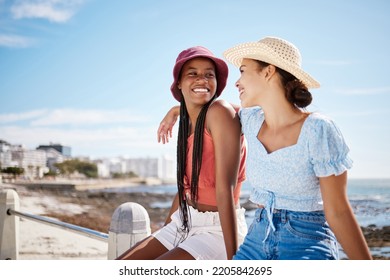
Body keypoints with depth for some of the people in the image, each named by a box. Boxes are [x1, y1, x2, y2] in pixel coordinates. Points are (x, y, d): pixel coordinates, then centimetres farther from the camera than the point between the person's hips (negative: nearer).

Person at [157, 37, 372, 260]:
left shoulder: (318, 130, -15)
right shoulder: (252, 120, 2)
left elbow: (338, 212, -12)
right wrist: (175, 110, 32)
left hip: (307, 242, -5)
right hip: (257, 237, 6)